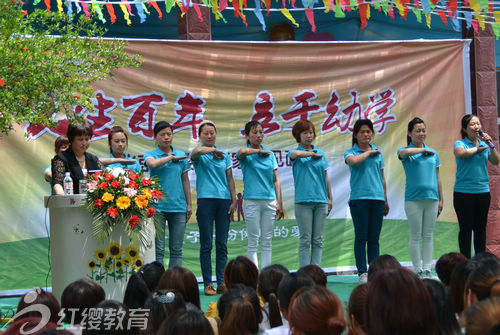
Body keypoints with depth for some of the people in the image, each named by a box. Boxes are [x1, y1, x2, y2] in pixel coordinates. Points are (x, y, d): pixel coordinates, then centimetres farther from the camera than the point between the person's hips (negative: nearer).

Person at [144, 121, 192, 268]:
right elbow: (153, 163, -20)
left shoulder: (181, 155, 12)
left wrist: (189, 204, 11)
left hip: (178, 206, 3)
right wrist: (171, 157, -8)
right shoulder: (150, 154, 4)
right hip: (158, 205, -3)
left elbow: (185, 180, 14)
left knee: (176, 249, 5)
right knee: (158, 249, -3)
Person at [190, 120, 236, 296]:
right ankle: (207, 283, 1)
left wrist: (234, 200, 6)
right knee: (206, 244, -2)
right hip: (206, 199, -3)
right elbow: (197, 151, -23)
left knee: (222, 244, 4)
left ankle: (221, 282, 7)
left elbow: (230, 179, 13)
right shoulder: (199, 154, 3)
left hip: (224, 199, 4)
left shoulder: (224, 154, 15)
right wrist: (214, 150, -26)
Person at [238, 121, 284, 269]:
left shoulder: (270, 154, 12)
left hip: (270, 201, 4)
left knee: (267, 240, 6)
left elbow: (276, 180, 10)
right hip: (252, 201, -4)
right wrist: (258, 151, -14)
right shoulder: (245, 155, 0)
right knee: (253, 241, -1)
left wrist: (279, 203, 5)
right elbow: (242, 152, -28)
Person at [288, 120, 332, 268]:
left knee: (318, 240, 4)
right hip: (303, 200, -4)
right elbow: (296, 154, -23)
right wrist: (313, 154, -8)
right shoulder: (294, 152, 3)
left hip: (321, 200, 4)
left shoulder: (321, 154, 15)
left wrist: (330, 198, 12)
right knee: (305, 239, -4)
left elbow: (326, 177, 16)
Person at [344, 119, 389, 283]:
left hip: (377, 198, 4)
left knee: (374, 239, 5)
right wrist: (368, 153, -7)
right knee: (361, 238, -2)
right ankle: (362, 272, 1)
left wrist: (385, 200, 19)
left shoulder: (378, 152, 16)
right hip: (359, 198, -4)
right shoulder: (350, 152, 3)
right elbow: (353, 161, -22)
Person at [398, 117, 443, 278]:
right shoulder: (405, 152, 0)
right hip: (413, 199, -4)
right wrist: (423, 150, -14)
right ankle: (418, 270, 6)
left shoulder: (433, 153, 13)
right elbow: (405, 153, -27)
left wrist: (441, 199, 12)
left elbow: (437, 178, 15)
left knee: (428, 236, 7)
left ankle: (427, 269, 12)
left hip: (432, 198, 4)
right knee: (415, 237, 1)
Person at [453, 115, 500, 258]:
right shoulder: (460, 143, -2)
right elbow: (460, 153, -25)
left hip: (483, 191, 4)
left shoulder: (484, 143, 11)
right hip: (464, 192, -4)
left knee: (480, 227, 9)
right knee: (466, 228, 0)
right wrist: (477, 148, -10)